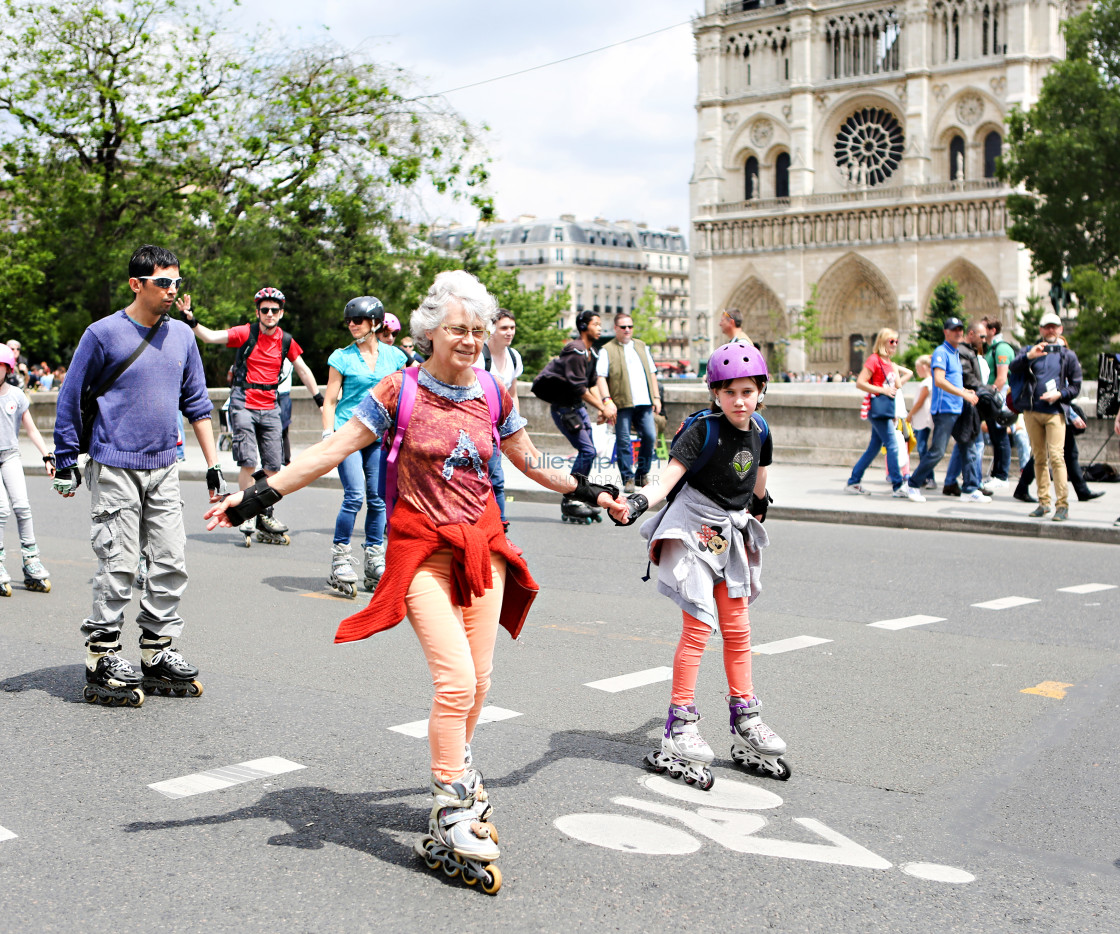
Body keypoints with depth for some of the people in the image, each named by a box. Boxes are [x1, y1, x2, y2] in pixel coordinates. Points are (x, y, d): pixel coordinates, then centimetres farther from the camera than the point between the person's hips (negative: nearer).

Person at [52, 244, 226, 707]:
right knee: (118, 564, -5)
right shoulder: (103, 333, -6)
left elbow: (196, 401, 15)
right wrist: (66, 462, 0)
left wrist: (212, 463, 12)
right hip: (114, 467, -5)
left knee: (171, 562, 4)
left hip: (164, 468, 5)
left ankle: (157, 654, 16)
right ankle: (102, 661, 6)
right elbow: (71, 398, 0)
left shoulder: (181, 334, 9)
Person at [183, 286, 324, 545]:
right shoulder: (245, 333, -5)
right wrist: (191, 320, -31)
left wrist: (320, 400, 20)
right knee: (248, 463, -12)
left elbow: (303, 370, 17)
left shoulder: (286, 341, 5)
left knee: (273, 466, 2)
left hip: (270, 408, 4)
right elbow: (210, 337, -15)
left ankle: (265, 517, 15)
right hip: (243, 405, -4)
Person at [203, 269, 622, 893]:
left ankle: (456, 777, 30)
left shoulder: (494, 395, 6)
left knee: (479, 683, 6)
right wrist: (253, 498, -11)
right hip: (422, 549, -4)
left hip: (482, 545, 5)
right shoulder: (400, 392, -6)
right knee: (457, 680, -15)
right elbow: (329, 452, -6)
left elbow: (530, 461, 21)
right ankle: (451, 821, -6)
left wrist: (590, 492, 27)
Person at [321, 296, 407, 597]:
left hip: (380, 436, 3)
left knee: (377, 499, 4)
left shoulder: (394, 356, 9)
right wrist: (328, 437, -7)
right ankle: (340, 560, -3)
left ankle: (374, 564, 13)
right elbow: (330, 401, 2)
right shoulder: (342, 357, 1)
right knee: (355, 495, -14)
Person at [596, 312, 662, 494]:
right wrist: (607, 401, -16)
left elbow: (652, 373, 23)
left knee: (650, 436, -2)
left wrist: (656, 397, 14)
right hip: (621, 404, -4)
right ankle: (628, 479, 4)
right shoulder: (607, 350, 4)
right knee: (623, 441, -3)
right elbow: (600, 377, -5)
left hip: (644, 403, 4)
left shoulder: (642, 346, 21)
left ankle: (642, 474, 15)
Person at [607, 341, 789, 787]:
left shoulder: (759, 430, 1)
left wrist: (758, 505, 38)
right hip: (695, 528, -6)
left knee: (737, 628, 11)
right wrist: (636, 503, -46)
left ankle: (745, 721, 22)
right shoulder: (703, 431, -18)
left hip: (732, 532, 6)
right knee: (699, 625, -10)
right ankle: (680, 728, -2)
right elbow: (667, 477, -28)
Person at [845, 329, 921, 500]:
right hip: (878, 407, -9)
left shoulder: (890, 363, 19)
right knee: (892, 445, -13)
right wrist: (882, 390, -16)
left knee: (874, 447, 10)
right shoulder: (874, 360, -7)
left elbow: (897, 385, 22)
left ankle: (853, 482, 16)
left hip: (888, 407, 9)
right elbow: (860, 383, -14)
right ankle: (898, 486, -12)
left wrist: (895, 369, 9)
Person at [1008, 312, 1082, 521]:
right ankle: (1043, 502, 12)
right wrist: (1028, 356, -26)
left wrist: (1060, 395, -8)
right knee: (1039, 458, 6)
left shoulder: (1068, 356, 11)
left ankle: (1062, 504, -14)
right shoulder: (1029, 351, 12)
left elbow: (1076, 386, 11)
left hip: (1055, 412, -2)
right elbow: (1013, 368, -8)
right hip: (1031, 411, 2)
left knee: (1056, 456, -13)